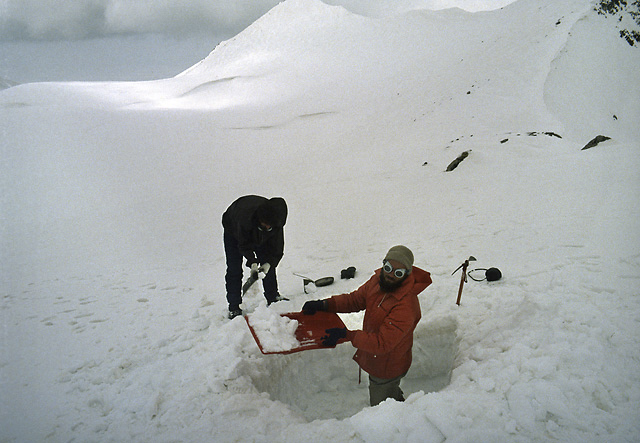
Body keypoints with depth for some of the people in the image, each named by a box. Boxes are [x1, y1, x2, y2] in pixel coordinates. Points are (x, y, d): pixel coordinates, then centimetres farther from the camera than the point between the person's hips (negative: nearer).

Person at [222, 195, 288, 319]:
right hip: (234, 231, -3)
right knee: (234, 269, -8)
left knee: (268, 265, 0)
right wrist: (252, 262, -43)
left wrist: (269, 263, -40)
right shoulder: (245, 216, -44)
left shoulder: (276, 222, -33)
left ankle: (273, 298, 17)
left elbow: (277, 248, -24)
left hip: (259, 236, 3)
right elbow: (244, 244, -31)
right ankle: (234, 307, -1)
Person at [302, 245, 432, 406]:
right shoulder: (378, 279, -12)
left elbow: (382, 343, -36)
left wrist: (346, 335, -39)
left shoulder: (406, 306, -37)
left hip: (387, 368, -8)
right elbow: (356, 299, 1)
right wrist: (324, 305, -11)